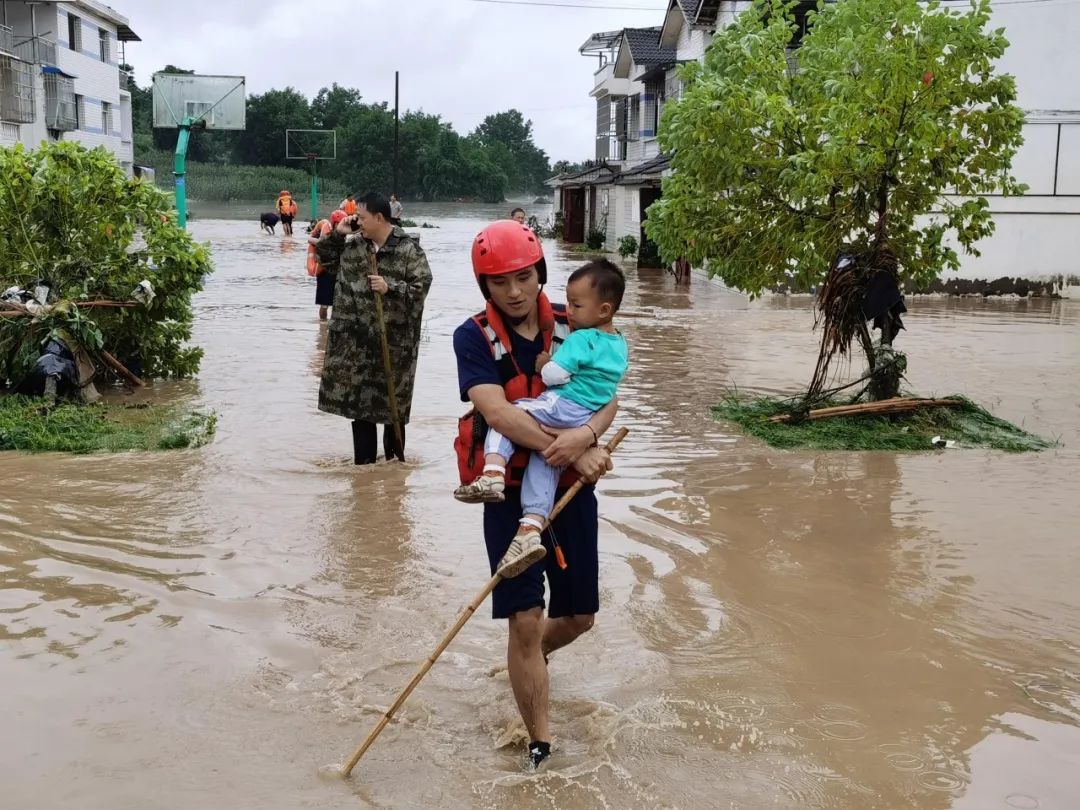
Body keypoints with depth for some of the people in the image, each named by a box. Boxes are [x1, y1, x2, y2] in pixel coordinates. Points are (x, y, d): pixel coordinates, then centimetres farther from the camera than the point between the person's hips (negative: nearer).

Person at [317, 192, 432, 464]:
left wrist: (390, 287, -21)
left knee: (393, 397, 6)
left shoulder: (408, 248, -9)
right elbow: (322, 254, 18)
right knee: (358, 395, 7)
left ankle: (394, 456, 23)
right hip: (356, 339, 5)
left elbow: (422, 285, -13)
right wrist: (337, 233, 3)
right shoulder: (352, 244, 6)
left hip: (393, 339, -5)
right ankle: (364, 459, 16)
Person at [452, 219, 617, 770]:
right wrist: (572, 452, -25)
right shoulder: (474, 337, -9)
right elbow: (498, 413, -21)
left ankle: (529, 661, 48)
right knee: (525, 620, -8)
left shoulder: (572, 326, 0)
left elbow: (607, 398, -6)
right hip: (511, 492, -4)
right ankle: (540, 746, 8)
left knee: (578, 617, 14)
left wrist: (585, 435, -28)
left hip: (572, 489, 4)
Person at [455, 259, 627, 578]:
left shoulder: (580, 339, -10)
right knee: (544, 462, 6)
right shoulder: (619, 344, 17)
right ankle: (531, 529, -7)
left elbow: (554, 375, -15)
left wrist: (544, 364, 5)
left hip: (562, 406, -8)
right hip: (589, 418, 8)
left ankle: (493, 472, -22)